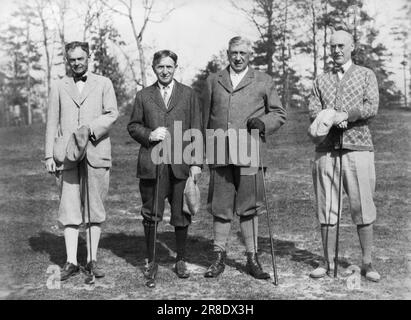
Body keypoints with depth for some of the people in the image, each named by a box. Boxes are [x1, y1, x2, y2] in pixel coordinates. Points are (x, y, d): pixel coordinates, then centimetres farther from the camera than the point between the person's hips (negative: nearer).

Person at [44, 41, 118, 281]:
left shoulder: (103, 84, 11)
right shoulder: (59, 87, 16)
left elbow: (112, 114, -1)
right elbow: (52, 123, 12)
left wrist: (90, 129, -16)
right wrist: (49, 155, 6)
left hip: (96, 153, -1)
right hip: (67, 155, 1)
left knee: (95, 208, 2)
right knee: (69, 209, -2)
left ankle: (92, 260, 11)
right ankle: (71, 262, 3)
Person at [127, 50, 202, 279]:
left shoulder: (189, 94, 9)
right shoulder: (143, 96, 11)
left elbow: (196, 130, 5)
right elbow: (133, 126, 13)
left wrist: (196, 162, -2)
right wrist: (149, 134, -8)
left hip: (180, 164, 0)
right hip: (151, 164, 1)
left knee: (181, 215, 4)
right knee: (150, 215, 3)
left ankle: (181, 261, 19)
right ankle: (151, 261, 17)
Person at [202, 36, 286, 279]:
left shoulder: (264, 82, 11)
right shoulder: (214, 81, 16)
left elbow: (279, 114, 12)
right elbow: (206, 118, 17)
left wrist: (263, 123, -8)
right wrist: (205, 150, 12)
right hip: (219, 154, 2)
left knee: (249, 207, 2)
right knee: (220, 207, 5)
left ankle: (253, 258, 14)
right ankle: (219, 257, 16)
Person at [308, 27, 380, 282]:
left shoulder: (366, 75, 12)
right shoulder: (321, 80, 18)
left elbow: (371, 108, -2)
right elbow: (313, 111, 5)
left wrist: (341, 116, -14)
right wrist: (336, 119, -14)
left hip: (358, 146, -2)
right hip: (327, 149, 2)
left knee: (363, 208, -2)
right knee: (327, 208, 3)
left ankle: (367, 263, 8)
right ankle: (329, 262, 11)